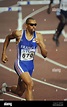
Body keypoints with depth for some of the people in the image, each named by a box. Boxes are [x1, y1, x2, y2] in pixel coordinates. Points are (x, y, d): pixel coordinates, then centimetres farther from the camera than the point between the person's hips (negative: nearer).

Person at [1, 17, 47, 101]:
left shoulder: (38, 36, -5)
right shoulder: (18, 34, -12)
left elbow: (45, 55, -6)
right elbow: (8, 38, 11)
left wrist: (40, 44, -24)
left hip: (30, 65, 5)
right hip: (20, 63, -5)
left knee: (19, 92, 16)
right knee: (30, 84, -28)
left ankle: (6, 88, 48)